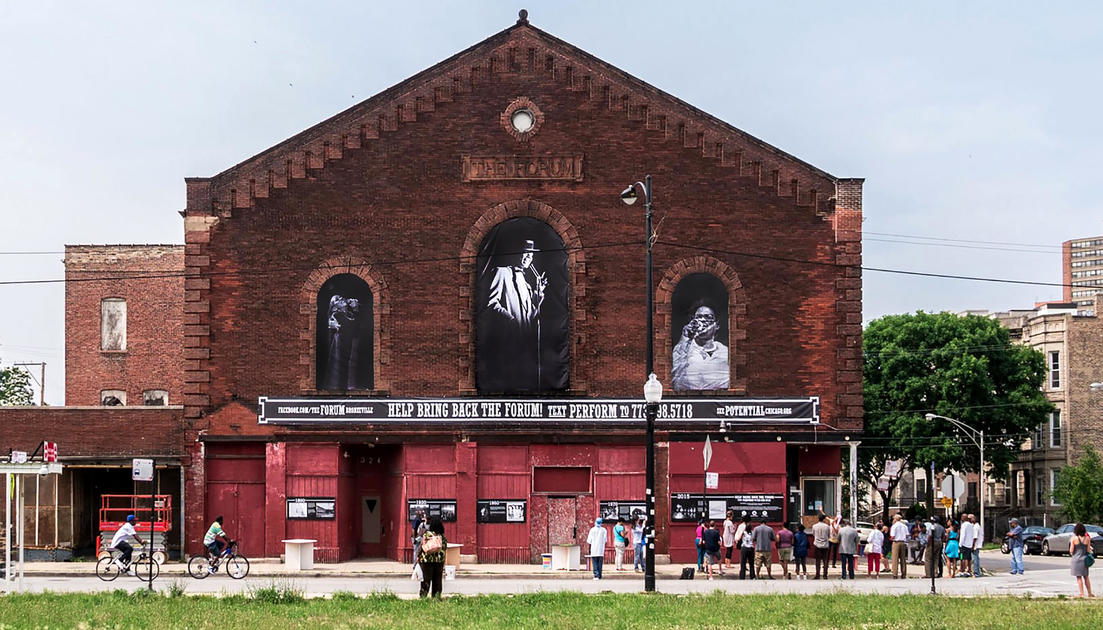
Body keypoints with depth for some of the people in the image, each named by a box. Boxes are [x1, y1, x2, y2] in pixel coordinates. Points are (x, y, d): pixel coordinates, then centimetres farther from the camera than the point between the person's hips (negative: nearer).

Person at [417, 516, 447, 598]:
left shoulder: (427, 534, -8)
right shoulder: (442, 536, 0)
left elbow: (422, 546, -7)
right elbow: (445, 548, 4)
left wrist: (418, 557, 5)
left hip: (427, 560, -2)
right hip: (440, 560, 2)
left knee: (426, 579, 4)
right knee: (437, 579, 9)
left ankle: (423, 595, 4)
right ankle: (437, 595, 9)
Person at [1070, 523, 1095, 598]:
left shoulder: (1074, 538, -10)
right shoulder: (1087, 538, -4)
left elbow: (1071, 551, -7)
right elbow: (1088, 550, -2)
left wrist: (1071, 554, 13)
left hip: (1076, 559, -3)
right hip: (1084, 558, 3)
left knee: (1079, 577, 4)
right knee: (1086, 577, 16)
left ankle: (1082, 593, 3)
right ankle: (1090, 593, 21)